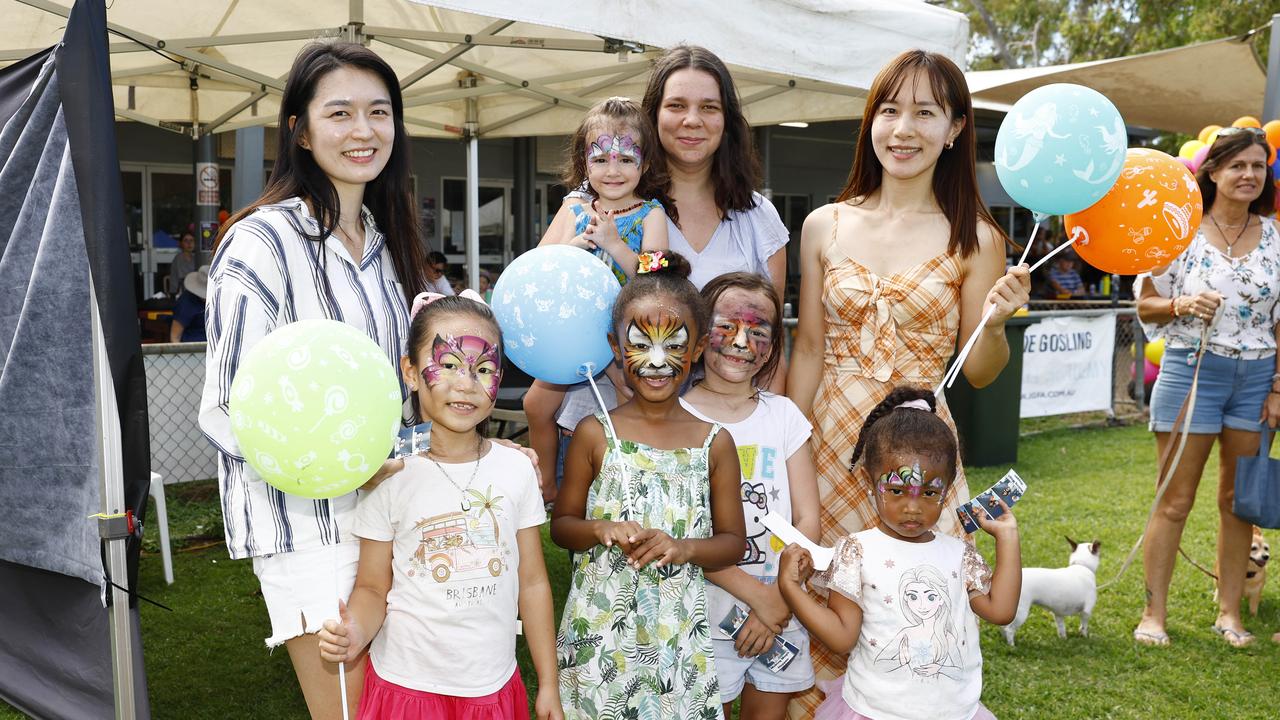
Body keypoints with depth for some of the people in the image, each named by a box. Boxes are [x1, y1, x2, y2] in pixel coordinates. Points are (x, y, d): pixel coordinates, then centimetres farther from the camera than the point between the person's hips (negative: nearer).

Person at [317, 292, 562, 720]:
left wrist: (549, 685, 5)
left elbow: (532, 584, 2)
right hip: (407, 686, -2)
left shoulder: (516, 470, -4)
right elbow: (372, 588, -3)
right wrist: (355, 631, -25)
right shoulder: (391, 477, -10)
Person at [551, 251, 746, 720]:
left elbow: (733, 541, 5)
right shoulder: (594, 434, -4)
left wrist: (685, 547, -14)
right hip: (600, 626, 0)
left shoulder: (714, 443, -2)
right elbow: (561, 524, 4)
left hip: (677, 630, 1)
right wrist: (600, 530, -16)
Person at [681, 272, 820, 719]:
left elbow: (807, 519, 1)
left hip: (782, 615, 4)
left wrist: (780, 599, -11)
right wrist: (758, 596, -15)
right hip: (707, 616, -3)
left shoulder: (783, 414, 3)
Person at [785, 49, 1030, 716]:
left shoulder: (974, 238, -1)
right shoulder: (825, 226, 2)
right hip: (831, 438, 2)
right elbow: (808, 348, 5)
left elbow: (978, 372, 3)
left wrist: (997, 322, -17)